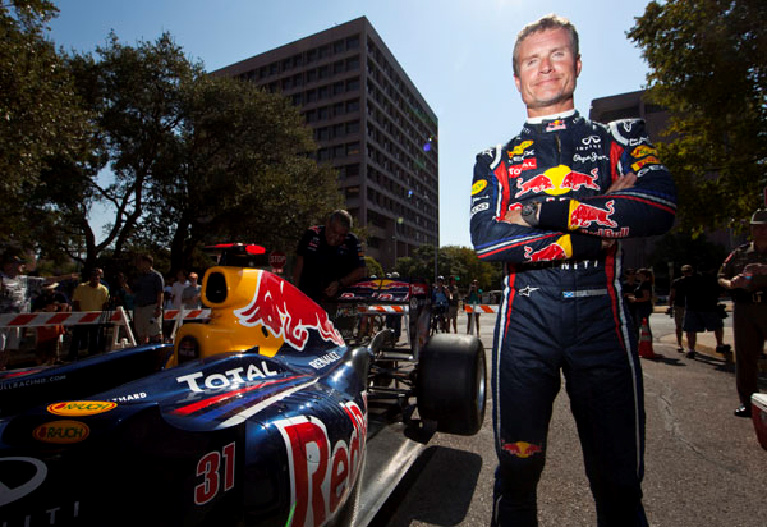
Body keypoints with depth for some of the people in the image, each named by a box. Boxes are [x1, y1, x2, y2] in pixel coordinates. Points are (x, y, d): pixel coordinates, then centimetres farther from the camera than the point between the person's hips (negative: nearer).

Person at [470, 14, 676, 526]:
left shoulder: (622, 138, 15)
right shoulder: (495, 160, 13)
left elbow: (662, 206, -7)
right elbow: (487, 239, -6)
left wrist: (545, 211, -14)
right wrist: (600, 224, -11)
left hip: (602, 317, 1)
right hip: (525, 320, 0)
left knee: (620, 482, 11)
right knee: (518, 470, 11)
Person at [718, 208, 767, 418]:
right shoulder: (739, 253, 14)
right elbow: (721, 278, 15)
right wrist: (731, 284, -7)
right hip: (744, 308, 2)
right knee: (745, 356, 5)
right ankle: (747, 402, 14)